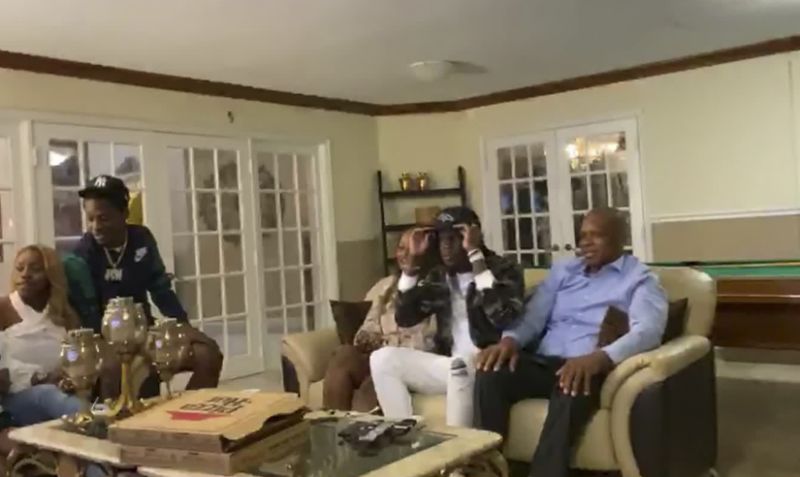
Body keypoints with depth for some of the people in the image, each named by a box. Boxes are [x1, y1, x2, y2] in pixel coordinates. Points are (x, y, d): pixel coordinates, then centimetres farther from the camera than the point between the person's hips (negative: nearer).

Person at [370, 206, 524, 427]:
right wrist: (413, 259, -2)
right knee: (383, 358, -11)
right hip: (448, 365, 6)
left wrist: (475, 254, -22)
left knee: (460, 364, -38)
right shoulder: (438, 276, 12)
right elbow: (404, 318, 4)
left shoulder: (503, 270, -4)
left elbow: (502, 317, -24)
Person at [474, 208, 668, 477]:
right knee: (490, 373, -25)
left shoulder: (640, 279, 5)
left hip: (590, 368, -4)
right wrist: (510, 340, -10)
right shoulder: (562, 270, 22)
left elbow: (647, 331, -13)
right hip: (544, 363, 5)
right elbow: (533, 317, 16)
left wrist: (599, 358, -33)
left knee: (571, 391, -40)